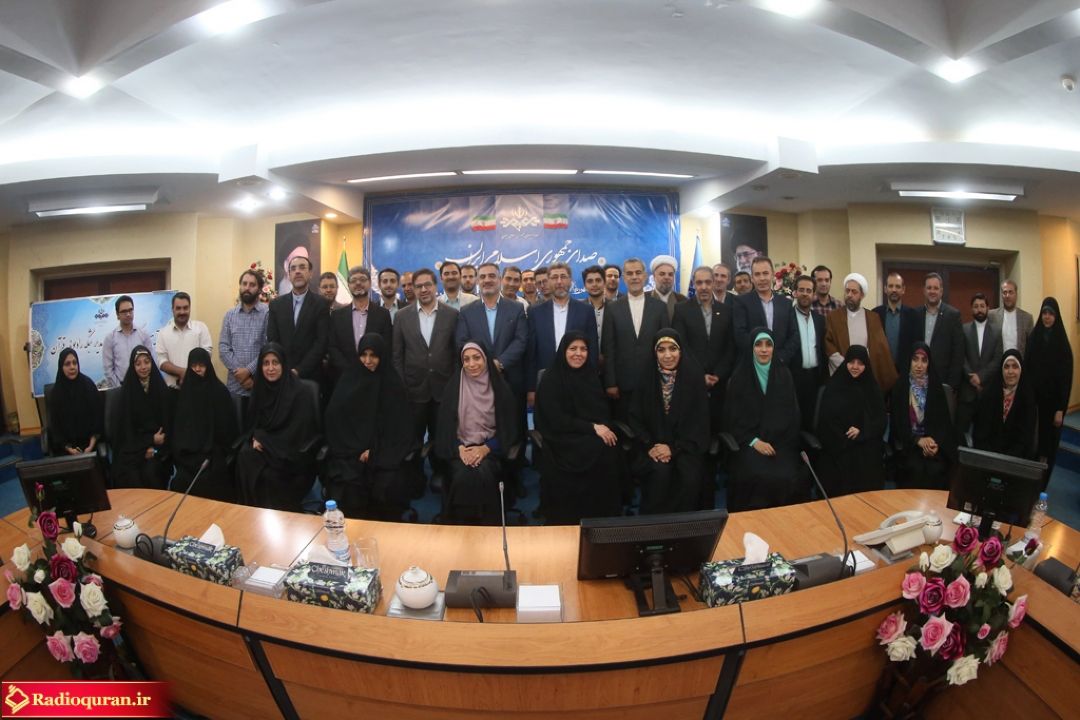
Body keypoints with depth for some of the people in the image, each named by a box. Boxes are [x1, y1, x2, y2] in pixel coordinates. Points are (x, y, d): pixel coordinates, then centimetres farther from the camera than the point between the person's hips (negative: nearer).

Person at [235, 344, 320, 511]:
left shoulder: (300, 392, -16)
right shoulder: (260, 388, 3)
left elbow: (298, 432, -16)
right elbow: (255, 421, 13)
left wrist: (264, 440, -16)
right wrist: (257, 437, -9)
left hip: (294, 451, -5)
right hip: (265, 443, 6)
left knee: (270, 472, -28)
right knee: (245, 457, -22)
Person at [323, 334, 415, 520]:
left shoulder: (392, 383, 3)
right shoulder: (348, 379, 5)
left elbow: (397, 425, 0)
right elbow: (335, 418, 1)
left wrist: (374, 450, -11)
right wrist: (358, 449, -9)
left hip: (383, 450, 0)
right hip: (350, 448, 1)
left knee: (387, 483, -26)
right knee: (347, 483, -26)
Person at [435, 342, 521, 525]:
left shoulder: (499, 387, 0)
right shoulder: (454, 386, 3)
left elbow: (507, 426, 0)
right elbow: (446, 424, 2)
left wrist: (485, 448, -13)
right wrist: (459, 448, -15)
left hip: (490, 447, -1)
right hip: (460, 447, 1)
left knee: (484, 474, -31)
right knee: (463, 475, -29)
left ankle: (487, 524, -12)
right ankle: (461, 524, -11)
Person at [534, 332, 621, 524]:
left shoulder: (590, 376, 14)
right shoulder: (550, 380, -4)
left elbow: (603, 410, 14)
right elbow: (557, 420, -12)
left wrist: (603, 428, -9)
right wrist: (593, 428, -18)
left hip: (596, 433, 5)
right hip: (564, 439, -5)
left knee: (612, 450, -25)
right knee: (598, 452, -30)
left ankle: (608, 514, -12)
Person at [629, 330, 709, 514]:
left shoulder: (694, 375, -7)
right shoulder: (647, 375, -4)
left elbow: (700, 420, -6)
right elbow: (635, 417, 2)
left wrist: (674, 448, -15)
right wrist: (649, 445, -13)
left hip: (686, 443, 0)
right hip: (654, 442, 1)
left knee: (690, 475, -26)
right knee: (660, 472, -27)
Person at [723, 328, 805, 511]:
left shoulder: (783, 374, 9)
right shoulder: (740, 375, 1)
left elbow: (792, 414, 8)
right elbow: (732, 416, 0)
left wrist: (779, 443, -6)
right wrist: (754, 441, -11)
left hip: (781, 442, 2)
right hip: (749, 442, -2)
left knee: (787, 478, -24)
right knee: (760, 478, -29)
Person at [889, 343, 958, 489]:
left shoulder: (936, 387, 4)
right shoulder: (900, 386, -1)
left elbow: (944, 420, 2)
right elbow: (897, 422, -3)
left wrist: (937, 443, -15)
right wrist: (918, 440, -16)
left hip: (935, 445, 1)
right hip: (908, 446, -1)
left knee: (935, 469, -25)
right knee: (916, 469, -27)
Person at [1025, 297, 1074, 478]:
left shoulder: (1062, 342, -6)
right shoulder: (1033, 337, 0)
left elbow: (1066, 377, -6)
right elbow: (1026, 368, 1)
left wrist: (1061, 408, -10)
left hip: (1053, 398, -1)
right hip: (1034, 396, 2)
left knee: (1050, 437, 5)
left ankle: (1043, 483, 17)